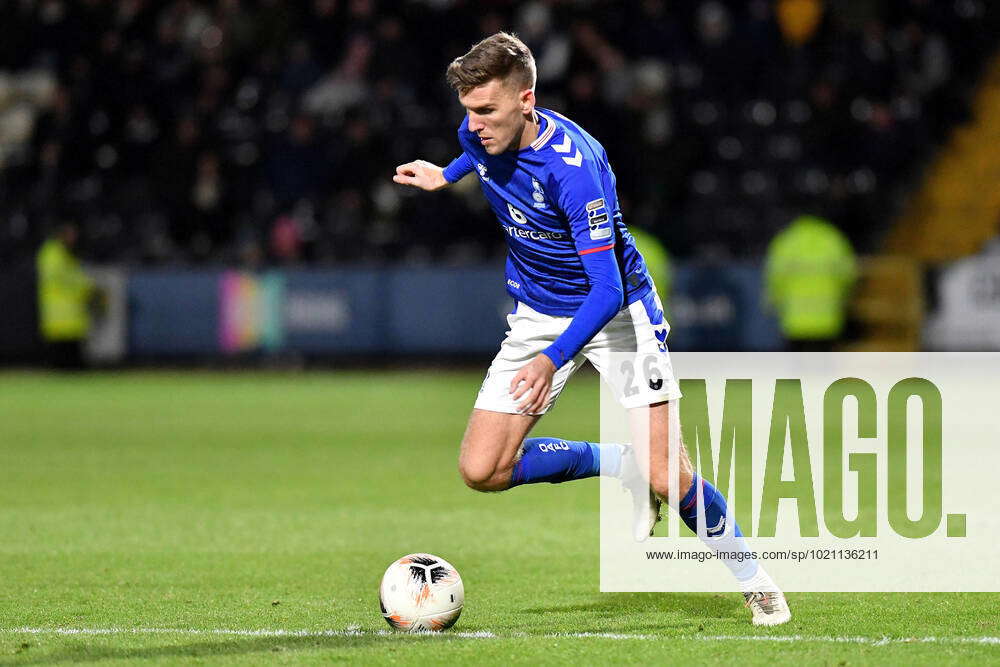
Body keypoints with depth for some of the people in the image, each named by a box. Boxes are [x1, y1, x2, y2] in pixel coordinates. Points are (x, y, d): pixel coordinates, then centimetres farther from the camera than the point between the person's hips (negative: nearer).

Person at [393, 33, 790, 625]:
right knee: (482, 470, -7)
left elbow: (608, 288, -35)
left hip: (616, 310, -6)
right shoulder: (479, 133, -11)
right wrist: (447, 177, 26)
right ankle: (618, 464, 14)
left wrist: (552, 359, -45)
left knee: (667, 477, -15)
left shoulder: (573, 166, -32)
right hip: (538, 314, 6)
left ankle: (756, 583, 10)